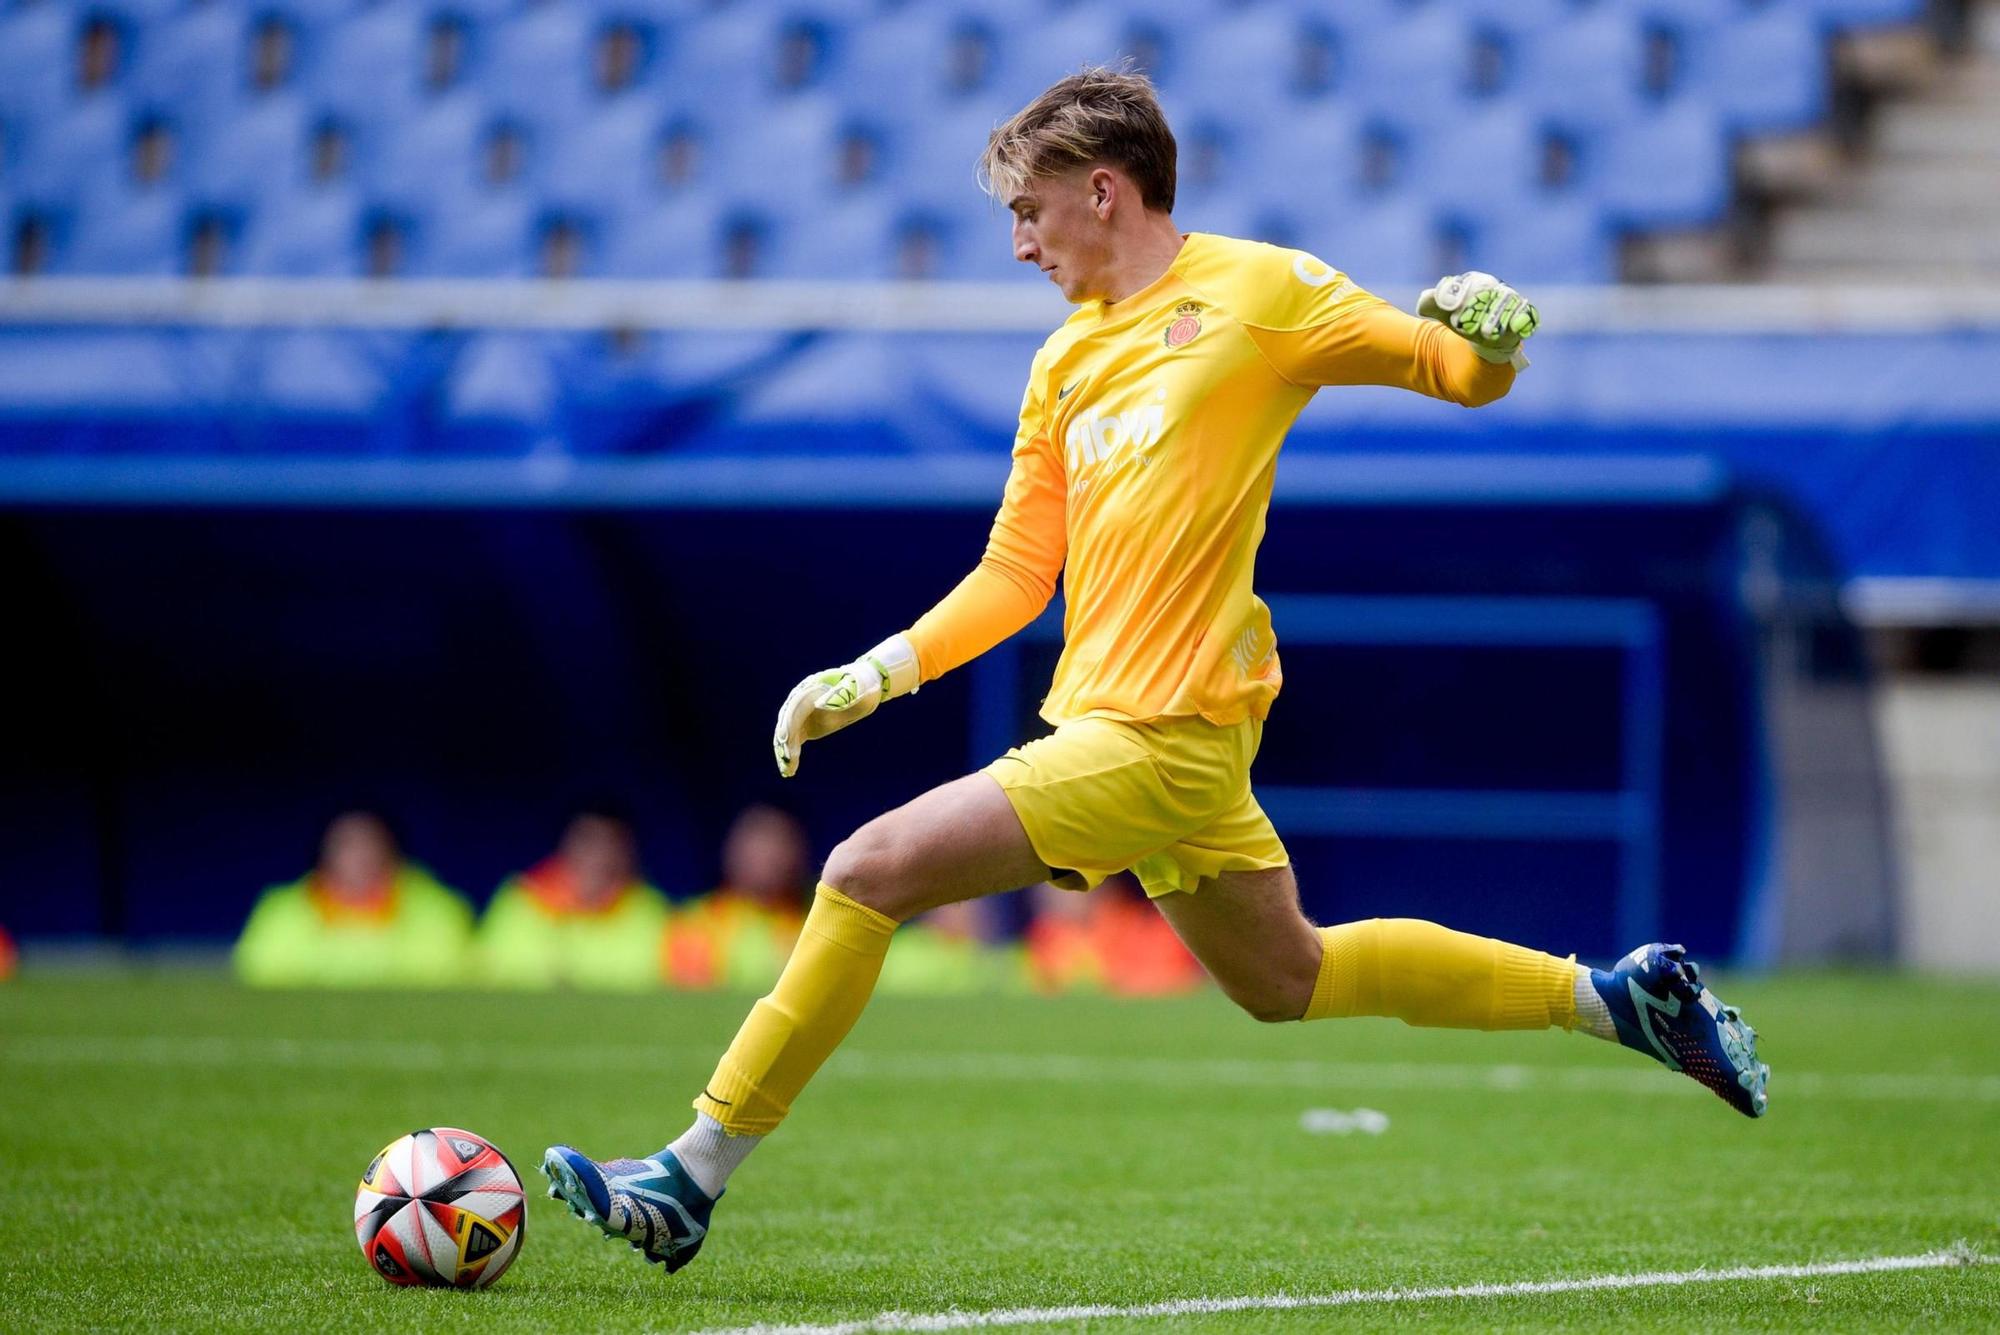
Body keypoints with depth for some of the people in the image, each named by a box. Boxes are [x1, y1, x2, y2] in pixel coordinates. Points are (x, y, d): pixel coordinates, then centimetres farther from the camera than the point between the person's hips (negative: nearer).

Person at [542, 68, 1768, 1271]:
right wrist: (879, 673, 7)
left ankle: (692, 1182, -12)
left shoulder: (1256, 289, -5)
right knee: (1286, 982, 20)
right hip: (1107, 724, 9)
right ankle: (1619, 997, 29)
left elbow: (1468, 378, -1)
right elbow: (1017, 573, 19)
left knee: (872, 869, -16)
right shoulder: (1067, 361, 17)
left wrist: (1490, 332, -24)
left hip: (1161, 733, -9)